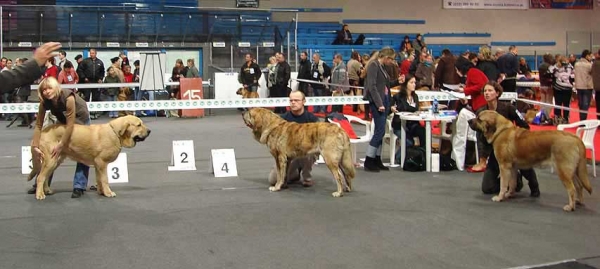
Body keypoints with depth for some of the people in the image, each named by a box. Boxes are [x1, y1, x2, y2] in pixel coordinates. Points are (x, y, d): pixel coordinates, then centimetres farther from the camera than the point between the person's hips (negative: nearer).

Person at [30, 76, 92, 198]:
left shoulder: (68, 97, -40)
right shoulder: (44, 102, -24)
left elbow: (70, 125, -38)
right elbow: (38, 125, -20)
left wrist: (61, 145, -36)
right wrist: (35, 146, -29)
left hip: (80, 120, -5)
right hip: (62, 121, 5)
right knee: (50, 151, 2)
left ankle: (79, 186, -9)